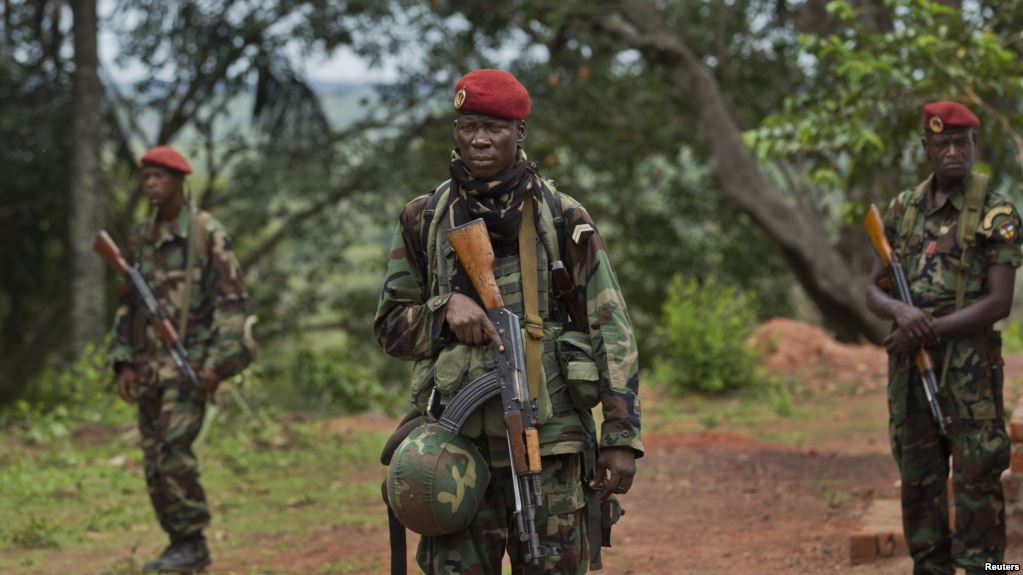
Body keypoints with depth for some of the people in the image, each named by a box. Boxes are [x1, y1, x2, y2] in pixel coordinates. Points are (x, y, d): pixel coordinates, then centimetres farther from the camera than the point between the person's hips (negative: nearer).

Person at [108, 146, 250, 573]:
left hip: (190, 362, -6)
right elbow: (128, 304, 17)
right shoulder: (141, 238, 12)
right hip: (149, 365, 7)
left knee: (173, 450, -15)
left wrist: (219, 362, -17)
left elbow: (232, 300, -10)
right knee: (154, 458, 5)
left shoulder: (209, 233, -7)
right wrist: (123, 362, 8)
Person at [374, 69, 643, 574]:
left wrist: (621, 437, -6)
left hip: (549, 443, -1)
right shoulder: (423, 219, 8)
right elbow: (390, 325, 13)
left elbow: (610, 326, 1)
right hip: (458, 444, 1)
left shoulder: (563, 218, 3)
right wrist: (445, 309, -10)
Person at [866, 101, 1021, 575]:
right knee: (918, 476, 8)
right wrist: (901, 311, -16)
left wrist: (927, 331, -18)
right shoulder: (903, 210, 9)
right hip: (909, 361, 5)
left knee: (976, 476, -6)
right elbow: (874, 292, 8)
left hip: (970, 362, -5)